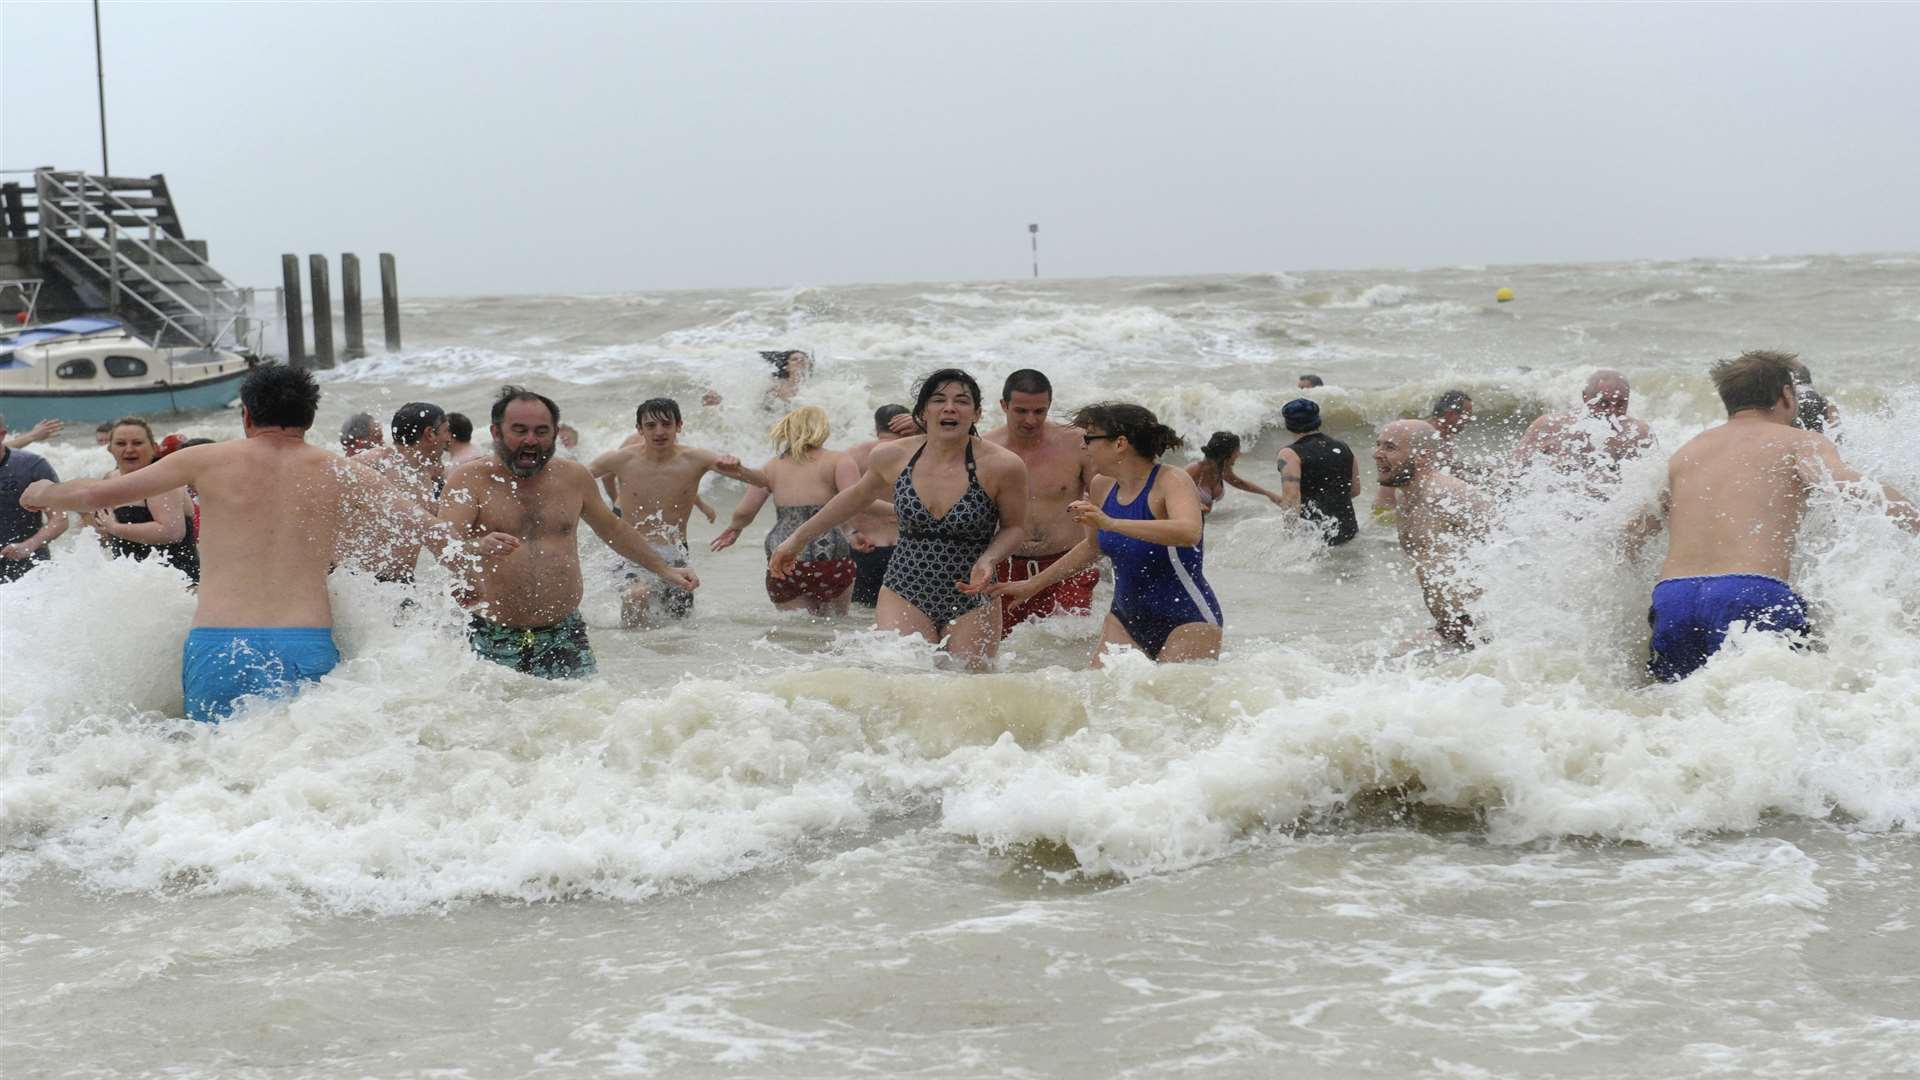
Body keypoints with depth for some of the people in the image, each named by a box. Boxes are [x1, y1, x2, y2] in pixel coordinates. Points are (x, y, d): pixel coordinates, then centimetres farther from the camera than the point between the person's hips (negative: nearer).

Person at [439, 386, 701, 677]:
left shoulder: (572, 477, 10)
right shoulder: (470, 479, -3)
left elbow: (613, 530, 27)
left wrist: (664, 570, 28)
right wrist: (479, 548, -39)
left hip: (565, 636, 2)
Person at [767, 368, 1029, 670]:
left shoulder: (1001, 466, -11)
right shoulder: (893, 457, -1)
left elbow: (1015, 527, 4)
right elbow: (858, 495, 19)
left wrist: (987, 560, -17)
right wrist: (798, 539, 24)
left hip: (972, 603, -1)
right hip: (904, 595, 1)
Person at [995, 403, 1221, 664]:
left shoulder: (1172, 482, -16)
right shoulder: (1103, 486, 6)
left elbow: (1189, 533, -38)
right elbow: (1093, 546, 25)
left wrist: (1111, 523, -43)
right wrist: (1033, 584, 29)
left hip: (1187, 620, -7)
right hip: (1127, 616, 7)